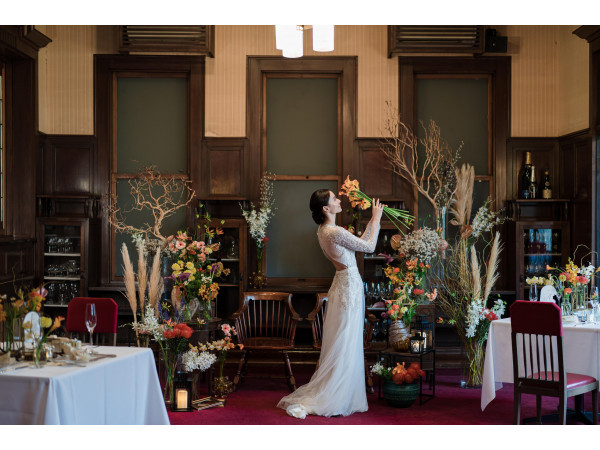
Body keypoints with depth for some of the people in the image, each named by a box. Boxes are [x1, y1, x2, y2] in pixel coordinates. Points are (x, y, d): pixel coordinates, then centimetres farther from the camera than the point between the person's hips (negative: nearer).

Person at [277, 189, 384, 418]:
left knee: (340, 345, 15)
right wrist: (376, 219, -1)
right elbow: (369, 247, -12)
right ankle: (329, 399, 6)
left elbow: (359, 242, 15)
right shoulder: (335, 232, -22)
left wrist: (373, 220, 15)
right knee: (345, 345, -1)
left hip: (343, 285, 10)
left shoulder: (324, 230, 8)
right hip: (349, 287, -10)